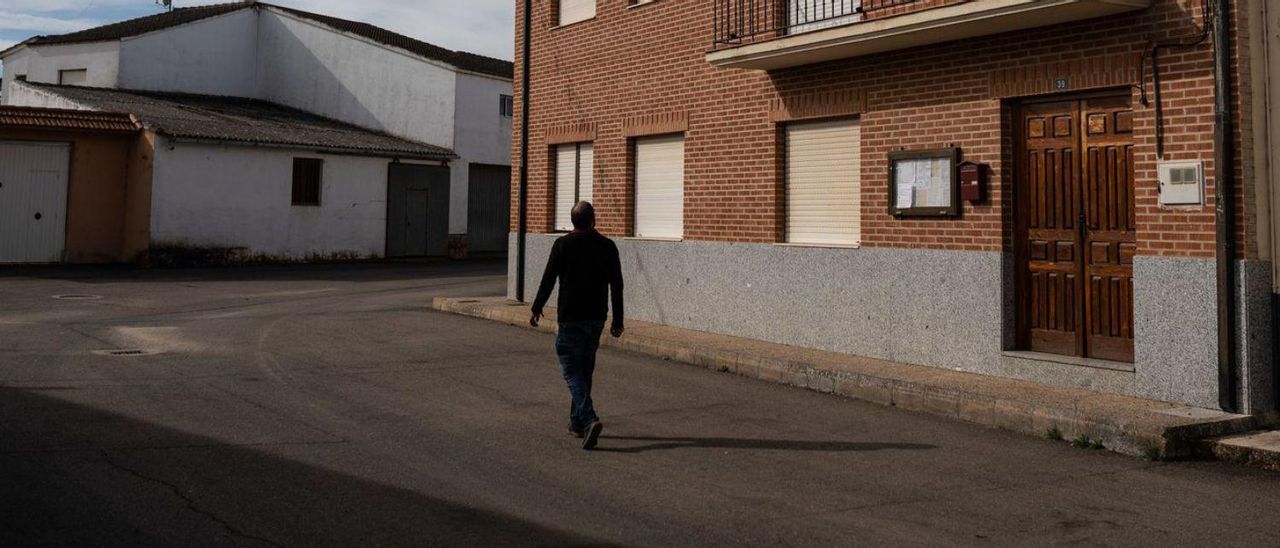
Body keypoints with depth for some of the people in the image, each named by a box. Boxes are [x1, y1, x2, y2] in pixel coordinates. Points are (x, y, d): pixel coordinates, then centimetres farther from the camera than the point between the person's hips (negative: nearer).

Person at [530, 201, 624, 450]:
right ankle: (577, 422, 25)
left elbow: (548, 279, -5)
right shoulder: (607, 246, 1)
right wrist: (617, 321, 7)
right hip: (597, 318, 4)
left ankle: (589, 420, -22)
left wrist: (537, 308, 8)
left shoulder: (563, 244, -7)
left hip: (570, 317, -4)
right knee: (585, 369, 16)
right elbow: (617, 286, 1)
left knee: (573, 371, -3)